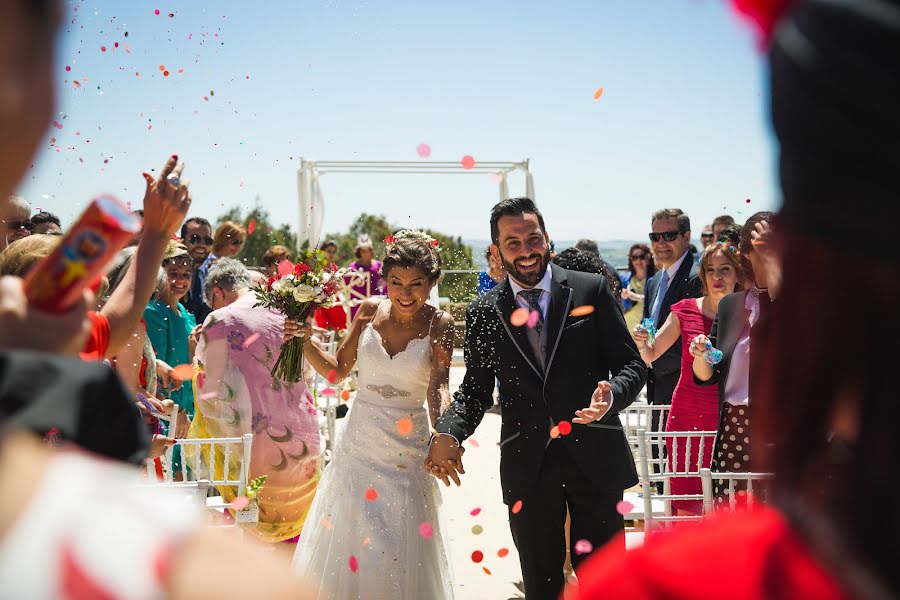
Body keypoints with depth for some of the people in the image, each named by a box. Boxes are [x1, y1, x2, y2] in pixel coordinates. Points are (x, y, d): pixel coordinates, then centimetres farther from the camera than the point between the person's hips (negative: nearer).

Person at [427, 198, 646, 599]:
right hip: (527, 465, 1)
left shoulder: (591, 290, -1)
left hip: (594, 458, -1)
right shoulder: (483, 313, 3)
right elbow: (475, 390, 7)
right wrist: (447, 433, -12)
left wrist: (612, 396, -22)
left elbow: (632, 364, 0)